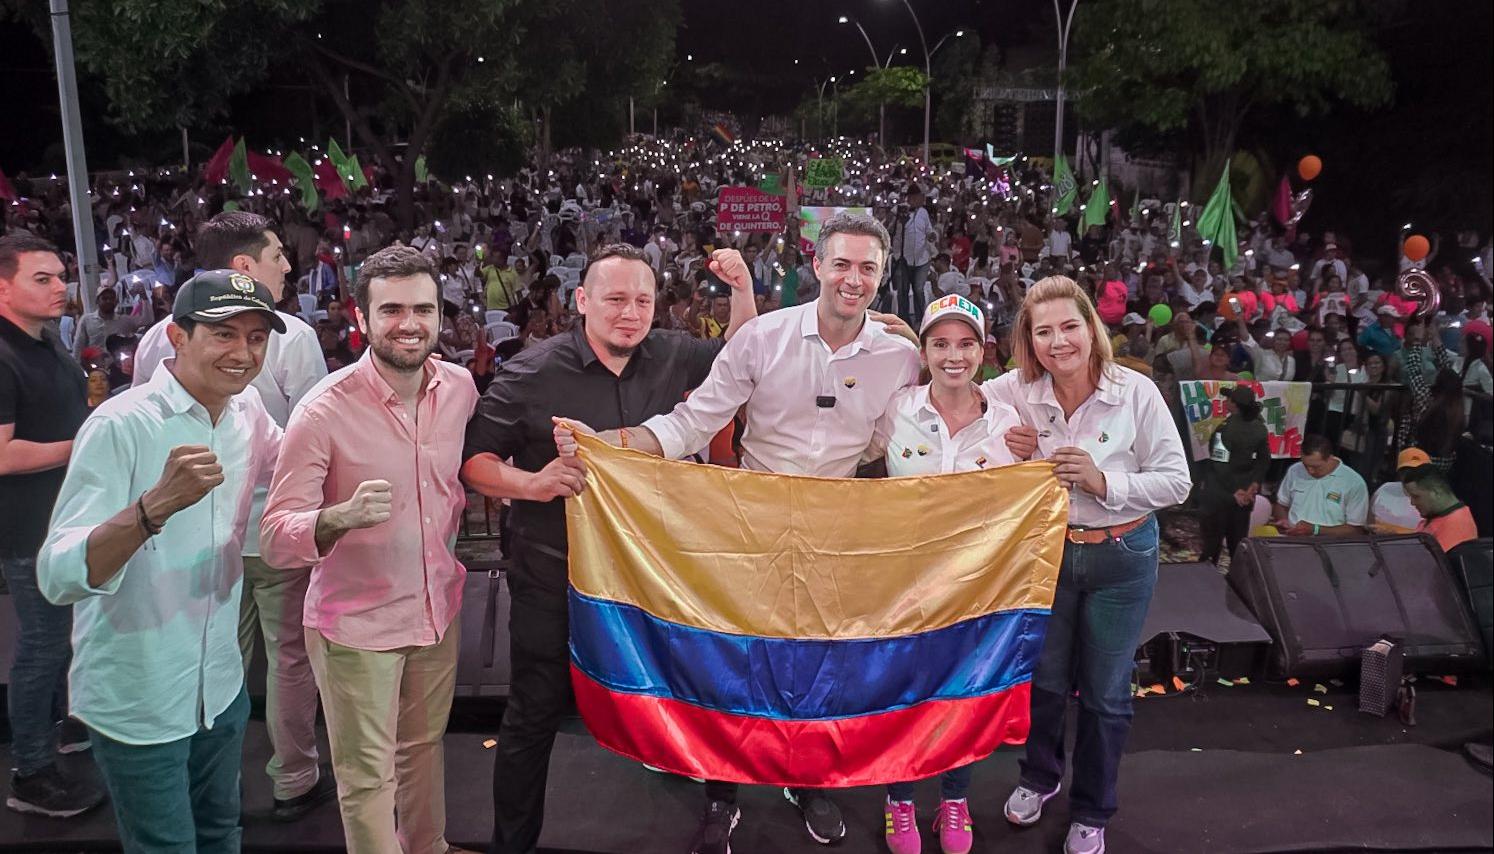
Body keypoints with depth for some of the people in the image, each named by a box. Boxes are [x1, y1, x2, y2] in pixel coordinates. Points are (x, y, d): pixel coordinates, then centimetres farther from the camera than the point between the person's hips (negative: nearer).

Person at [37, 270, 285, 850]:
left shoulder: (248, 415, -3)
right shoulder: (120, 426, -22)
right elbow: (58, 578, -28)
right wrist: (157, 505, -45)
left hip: (221, 687, 6)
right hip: (137, 706, -6)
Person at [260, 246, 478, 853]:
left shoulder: (460, 387, -6)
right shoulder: (324, 410, -21)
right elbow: (276, 539, -22)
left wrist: (449, 543, 8)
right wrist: (341, 517, -39)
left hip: (439, 608, 5)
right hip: (356, 623, -5)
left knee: (424, 747, 24)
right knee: (368, 777, 9)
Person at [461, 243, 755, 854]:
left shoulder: (669, 357, -1)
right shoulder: (533, 372, -13)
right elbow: (473, 460, -9)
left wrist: (742, 289, 0)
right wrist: (531, 483, -27)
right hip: (553, 577, -3)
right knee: (535, 714, 9)